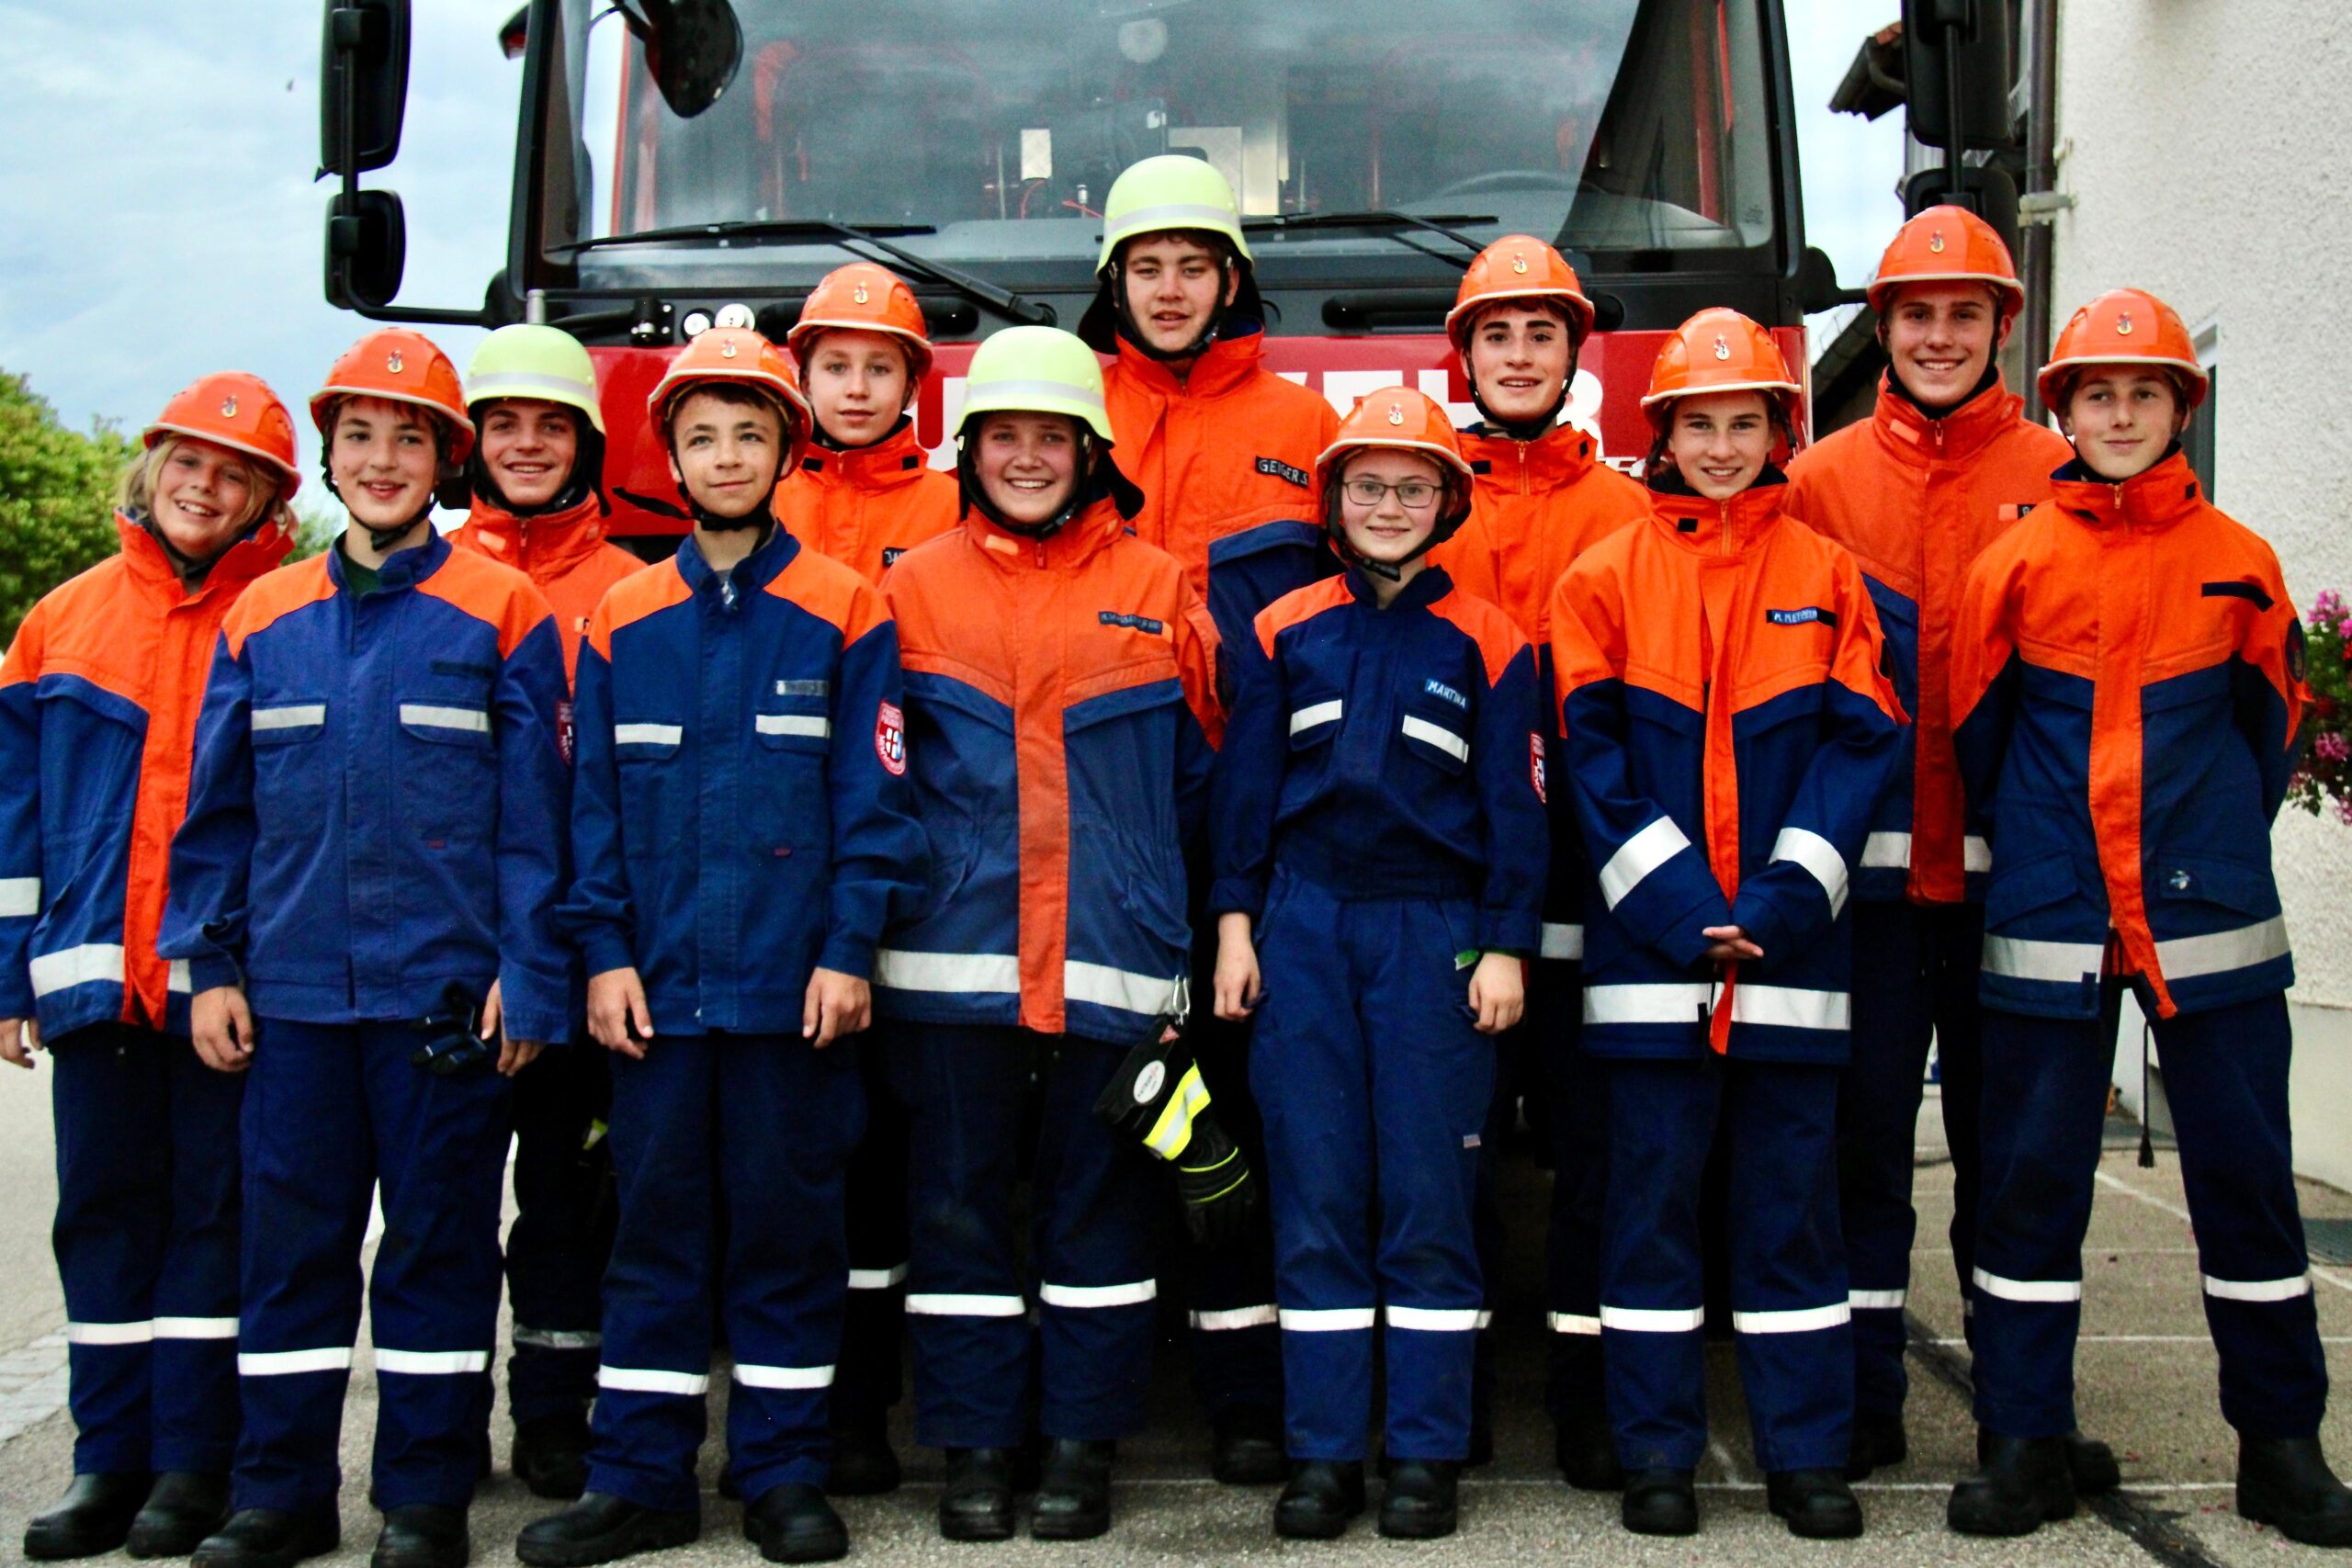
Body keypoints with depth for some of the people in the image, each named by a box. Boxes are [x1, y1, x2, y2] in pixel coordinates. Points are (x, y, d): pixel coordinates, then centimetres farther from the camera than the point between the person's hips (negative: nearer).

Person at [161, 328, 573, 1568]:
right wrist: (211, 965, 5)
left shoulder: (501, 610, 0)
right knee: (290, 1243, 8)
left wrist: (527, 977, -8)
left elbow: (535, 812, -3)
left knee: (437, 1243, 5)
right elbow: (218, 808, 12)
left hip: (443, 992, -3)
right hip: (293, 992, 3)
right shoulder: (262, 617, 10)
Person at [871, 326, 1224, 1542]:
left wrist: (1142, 879, 7)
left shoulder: (1156, 589, 7)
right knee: (958, 1205, 5)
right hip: (952, 961, 1)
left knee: (1099, 1205, 6)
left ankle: (1083, 1445, 16)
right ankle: (975, 1450, 15)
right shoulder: (915, 587, 8)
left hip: (1111, 960, 0)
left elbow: (1199, 770, 12)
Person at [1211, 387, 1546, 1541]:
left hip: (1434, 933, -1)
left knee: (1427, 1196, 1)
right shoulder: (1284, 631, 8)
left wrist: (1505, 947, -2)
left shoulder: (1487, 640, 5)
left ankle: (1427, 1455, 11)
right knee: (1313, 1194, 3)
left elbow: (1514, 803, 4)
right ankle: (1323, 1454, 11)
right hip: (1304, 927, 2)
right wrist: (1235, 921, 4)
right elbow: (1245, 782, 10)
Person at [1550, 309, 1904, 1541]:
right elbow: (1593, 755, -1)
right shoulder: (1605, 578, 6)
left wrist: (1782, 905, -11)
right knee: (1652, 1193, 4)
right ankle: (1657, 1454, 13)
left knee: (1791, 1194, 7)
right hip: (1647, 947, -1)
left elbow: (1860, 746, 1)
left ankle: (1805, 1453, 16)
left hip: (1790, 946, 1)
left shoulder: (1827, 576, 8)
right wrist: (1678, 908, -12)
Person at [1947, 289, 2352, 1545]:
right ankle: (2024, 1445, 13)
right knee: (2032, 1177, 3)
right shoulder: (2015, 562, 2)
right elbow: (1973, 737, 11)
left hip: (2213, 922, 1)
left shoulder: (2237, 561, 5)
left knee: (2244, 1172, 6)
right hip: (2048, 925, -1)